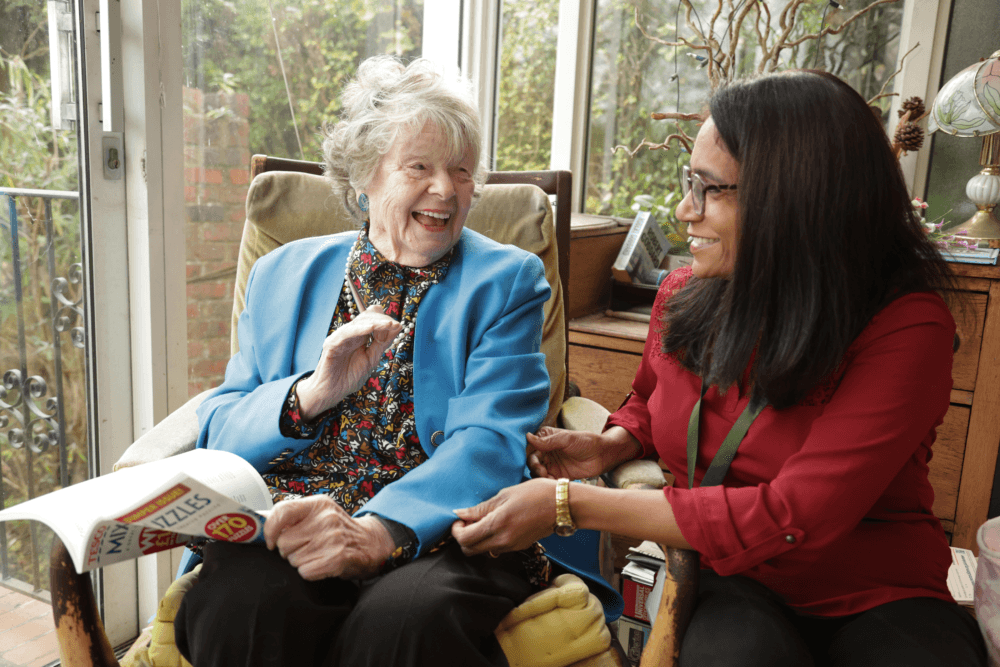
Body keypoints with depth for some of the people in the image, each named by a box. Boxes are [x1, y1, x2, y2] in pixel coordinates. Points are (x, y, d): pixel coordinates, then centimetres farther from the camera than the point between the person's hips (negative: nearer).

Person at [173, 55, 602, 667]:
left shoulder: (507, 282, 7)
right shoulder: (283, 275, 16)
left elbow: (491, 440, -6)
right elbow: (221, 433, 11)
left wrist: (379, 531, -23)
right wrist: (314, 391, -10)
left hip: (433, 532, -1)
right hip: (285, 527, 2)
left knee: (408, 618, -33)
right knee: (242, 606, -29)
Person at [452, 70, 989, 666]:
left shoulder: (905, 327, -18)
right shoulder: (682, 296, -1)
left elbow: (790, 518, -24)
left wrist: (570, 504, -24)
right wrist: (610, 446, -4)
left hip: (879, 596, -1)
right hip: (736, 582, 2)